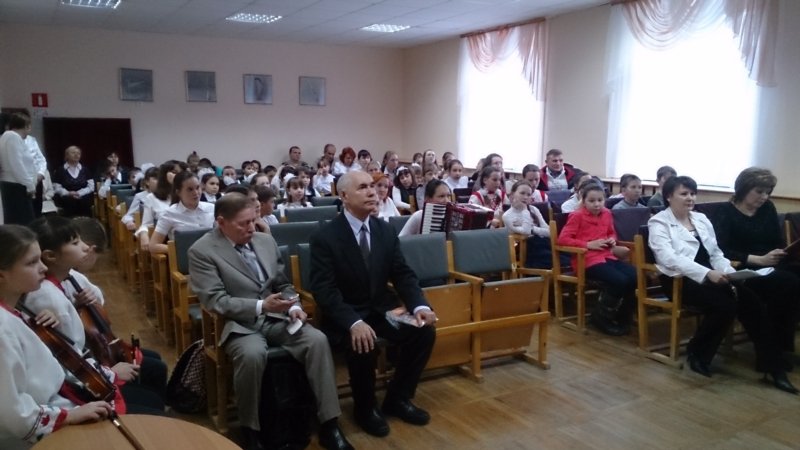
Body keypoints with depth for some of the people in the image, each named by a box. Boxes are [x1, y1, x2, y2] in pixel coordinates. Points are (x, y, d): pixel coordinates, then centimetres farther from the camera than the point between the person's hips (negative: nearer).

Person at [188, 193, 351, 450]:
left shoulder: (266, 241, 11)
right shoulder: (202, 251, -6)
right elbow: (215, 300, -14)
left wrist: (293, 307, -4)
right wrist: (260, 306, -23)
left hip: (277, 318, 5)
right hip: (239, 324, -4)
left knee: (317, 340, -22)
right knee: (252, 354, -37)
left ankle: (328, 426, -15)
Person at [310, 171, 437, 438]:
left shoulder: (385, 231, 3)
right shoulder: (325, 237, -13)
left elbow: (403, 274, 4)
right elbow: (324, 290, -20)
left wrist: (419, 306, -15)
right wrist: (354, 322, -35)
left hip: (381, 309, 5)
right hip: (345, 315, -5)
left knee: (425, 332, -16)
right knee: (363, 345, -33)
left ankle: (397, 398, 7)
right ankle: (365, 408, -1)